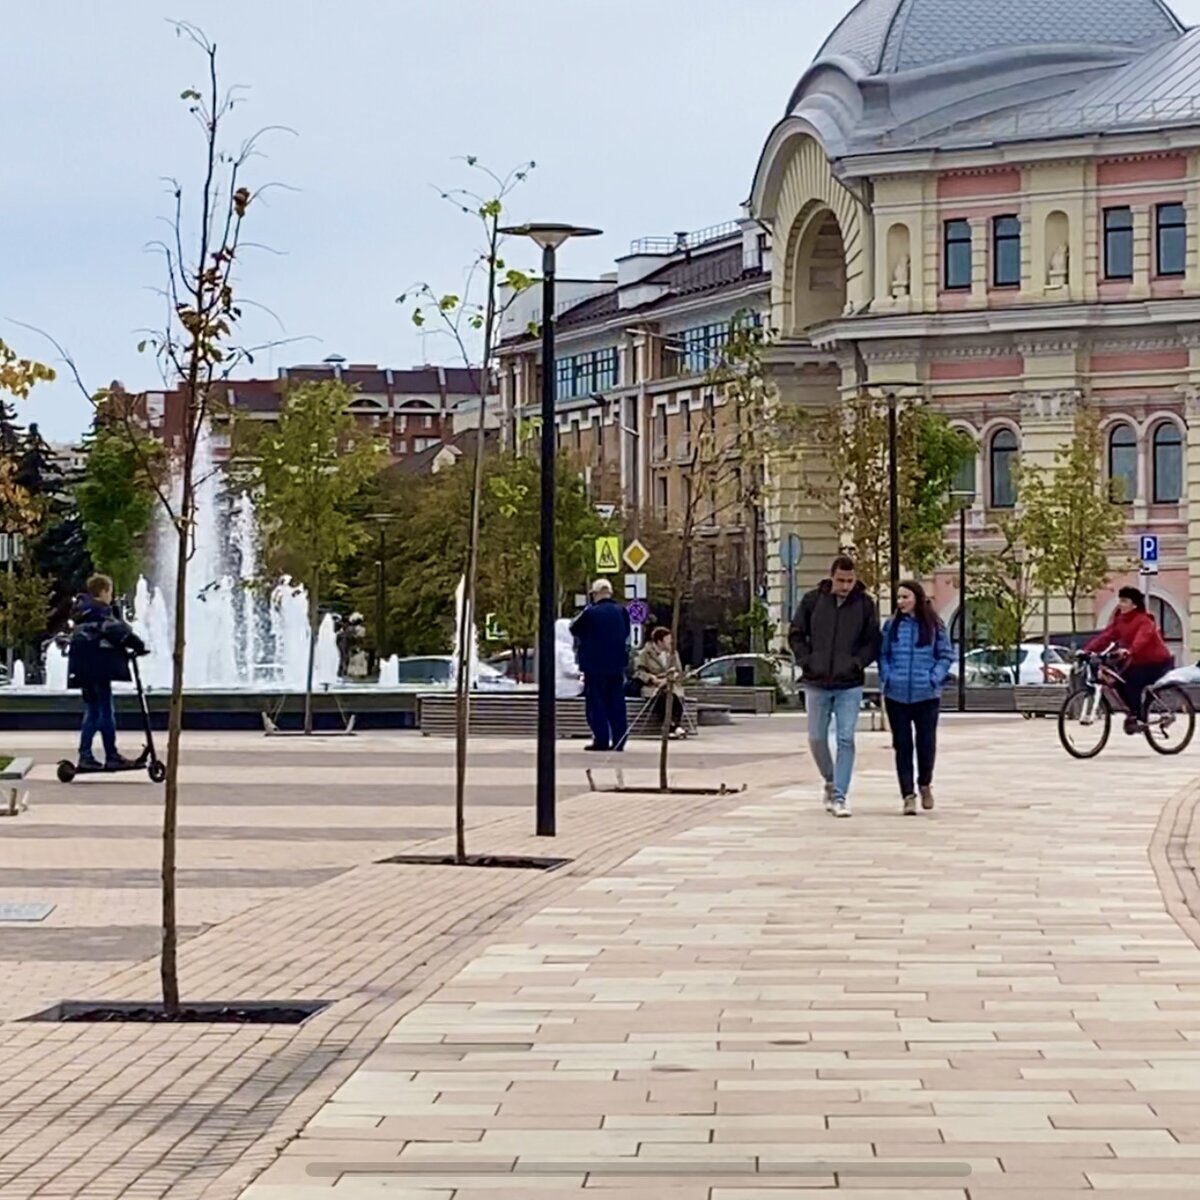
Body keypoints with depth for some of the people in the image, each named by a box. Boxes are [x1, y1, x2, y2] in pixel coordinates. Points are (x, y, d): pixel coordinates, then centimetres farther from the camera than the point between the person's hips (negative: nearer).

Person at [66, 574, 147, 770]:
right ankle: (112, 756, -2)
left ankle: (85, 755, 9)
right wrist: (137, 645, -14)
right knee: (106, 712, -4)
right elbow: (117, 630, -21)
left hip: (83, 670, 9)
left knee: (92, 712, 13)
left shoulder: (83, 612, 19)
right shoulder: (100, 611, -11)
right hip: (98, 668, -9)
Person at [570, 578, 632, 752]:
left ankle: (601, 739, -5)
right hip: (616, 665, 5)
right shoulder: (621, 611, 2)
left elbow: (574, 628, 0)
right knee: (616, 704, 8)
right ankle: (619, 740, 7)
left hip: (595, 665, -5)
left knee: (596, 704, 1)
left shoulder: (591, 613, -12)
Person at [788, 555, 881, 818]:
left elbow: (873, 642, 4)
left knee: (846, 740, -6)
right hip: (816, 684, 2)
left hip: (849, 685, -1)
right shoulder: (813, 600, 1)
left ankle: (840, 796, -3)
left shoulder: (865, 604, -1)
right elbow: (796, 635, 7)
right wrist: (807, 661, -5)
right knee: (817, 738, 8)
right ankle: (831, 782, 31)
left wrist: (857, 663, -10)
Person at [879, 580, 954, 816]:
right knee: (902, 745, 0)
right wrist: (885, 679, -3)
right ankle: (908, 795, 3)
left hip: (926, 696, -1)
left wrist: (935, 678, -8)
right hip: (896, 696, 1)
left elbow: (946, 655, 4)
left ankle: (925, 785, 30)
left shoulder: (934, 626, 0)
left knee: (926, 742, 4)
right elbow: (883, 655, 10)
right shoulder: (891, 626, 5)